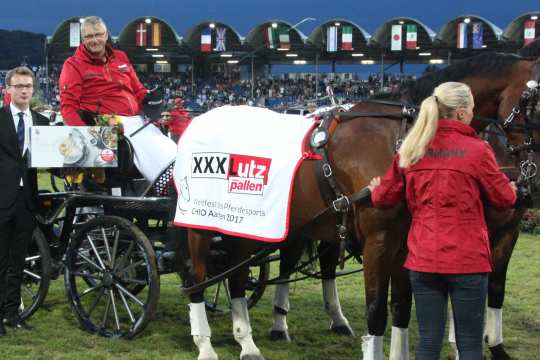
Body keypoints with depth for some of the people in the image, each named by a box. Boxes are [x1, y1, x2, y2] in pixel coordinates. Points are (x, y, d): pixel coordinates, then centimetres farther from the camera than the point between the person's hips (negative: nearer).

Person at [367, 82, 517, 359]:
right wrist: (511, 189, 25)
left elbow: (384, 199, 10)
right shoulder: (477, 150, -8)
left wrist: (376, 190, 33)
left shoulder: (410, 151, 3)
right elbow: (504, 199, 2)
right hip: (467, 259, -4)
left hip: (422, 259, 4)